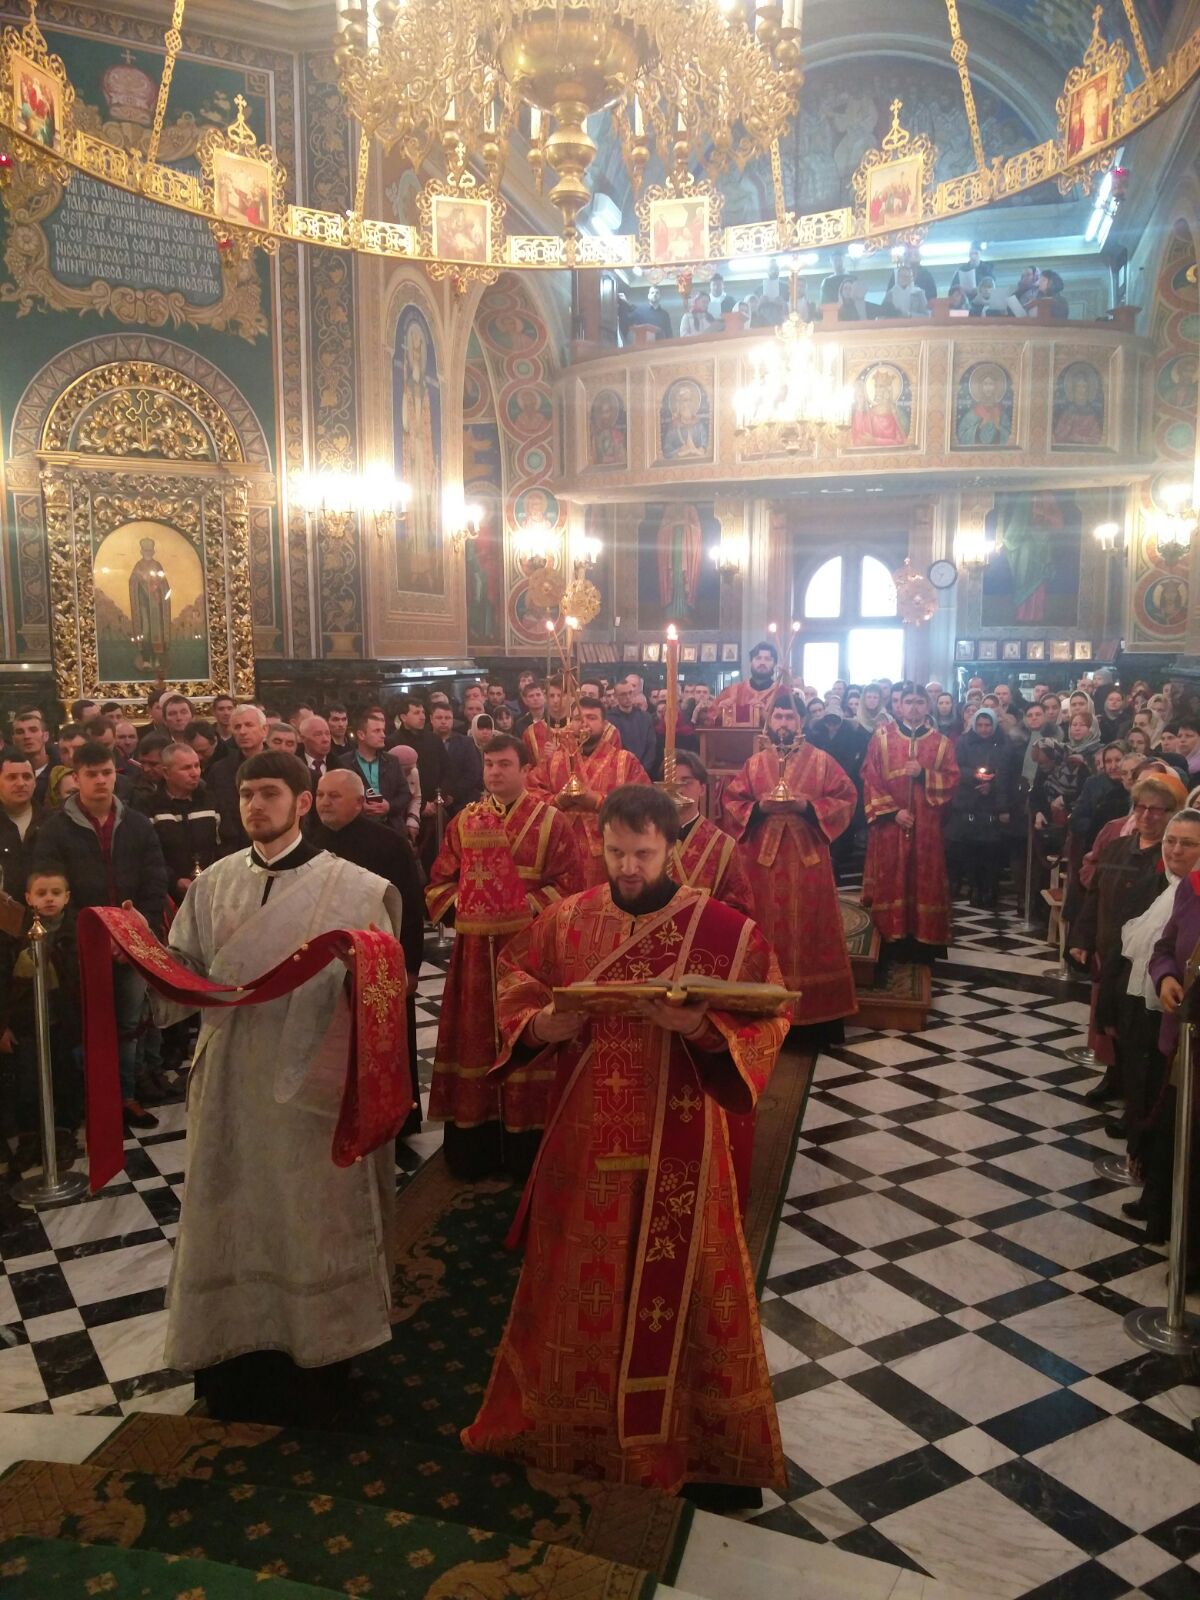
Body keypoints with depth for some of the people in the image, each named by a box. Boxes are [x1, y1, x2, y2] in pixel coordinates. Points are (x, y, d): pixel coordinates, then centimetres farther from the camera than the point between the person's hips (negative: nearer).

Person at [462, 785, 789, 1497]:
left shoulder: (722, 928, -10)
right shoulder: (566, 920, 0)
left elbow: (767, 1019, -9)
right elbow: (514, 987, 9)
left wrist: (700, 1026, -25)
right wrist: (540, 1024, -11)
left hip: (680, 1143, -3)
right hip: (587, 1138, 3)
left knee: (673, 1284, 10)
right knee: (580, 1278, 16)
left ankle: (680, 1428, 34)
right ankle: (575, 1419, 40)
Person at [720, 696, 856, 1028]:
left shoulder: (821, 761, 3)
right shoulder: (754, 763, 8)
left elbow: (846, 800, -2)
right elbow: (730, 804, 6)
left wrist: (806, 806, -15)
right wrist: (759, 807, -12)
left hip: (808, 859, -1)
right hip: (762, 858, 1)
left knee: (808, 928, 3)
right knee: (767, 930, 5)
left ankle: (812, 1004, 13)